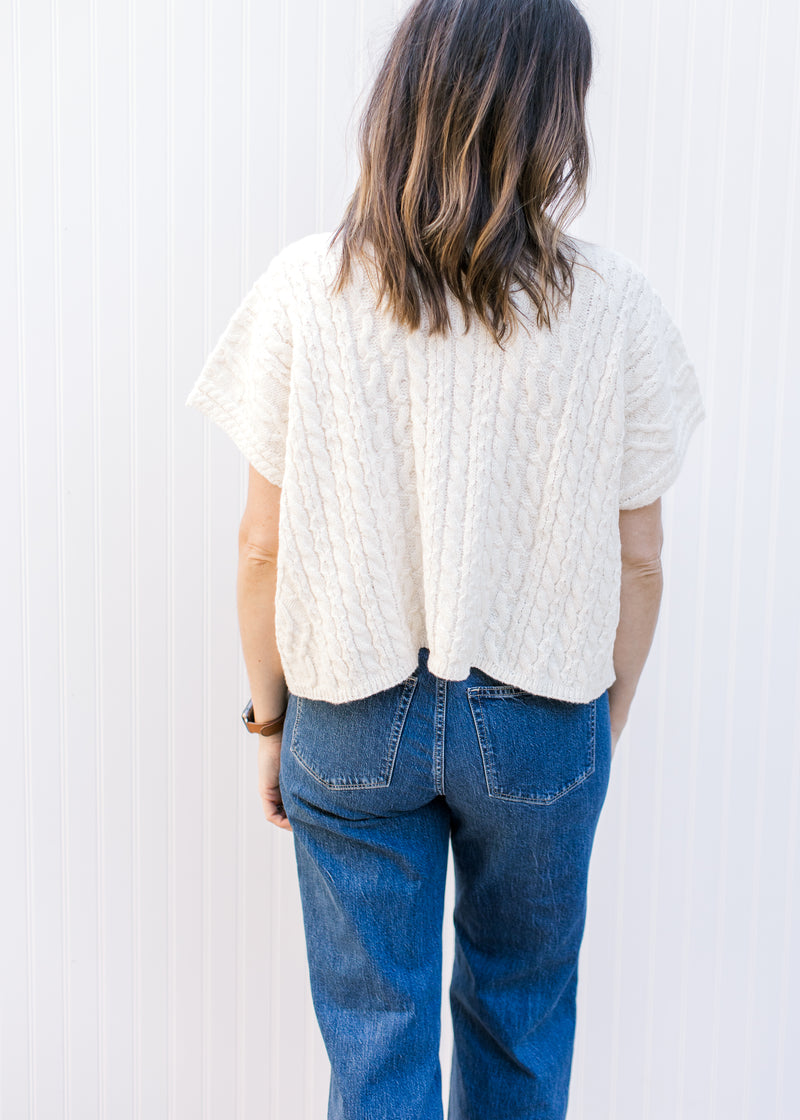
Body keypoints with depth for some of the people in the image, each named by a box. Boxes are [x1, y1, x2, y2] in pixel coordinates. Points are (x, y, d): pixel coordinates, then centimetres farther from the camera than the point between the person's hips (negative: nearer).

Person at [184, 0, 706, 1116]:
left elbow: (264, 546, -6)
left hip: (352, 723, 0)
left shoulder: (305, 289, -10)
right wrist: (606, 725, 10)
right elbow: (635, 561, -4)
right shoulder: (615, 303, -11)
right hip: (540, 726, 1)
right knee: (521, 1020, 24)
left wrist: (269, 717, 8)